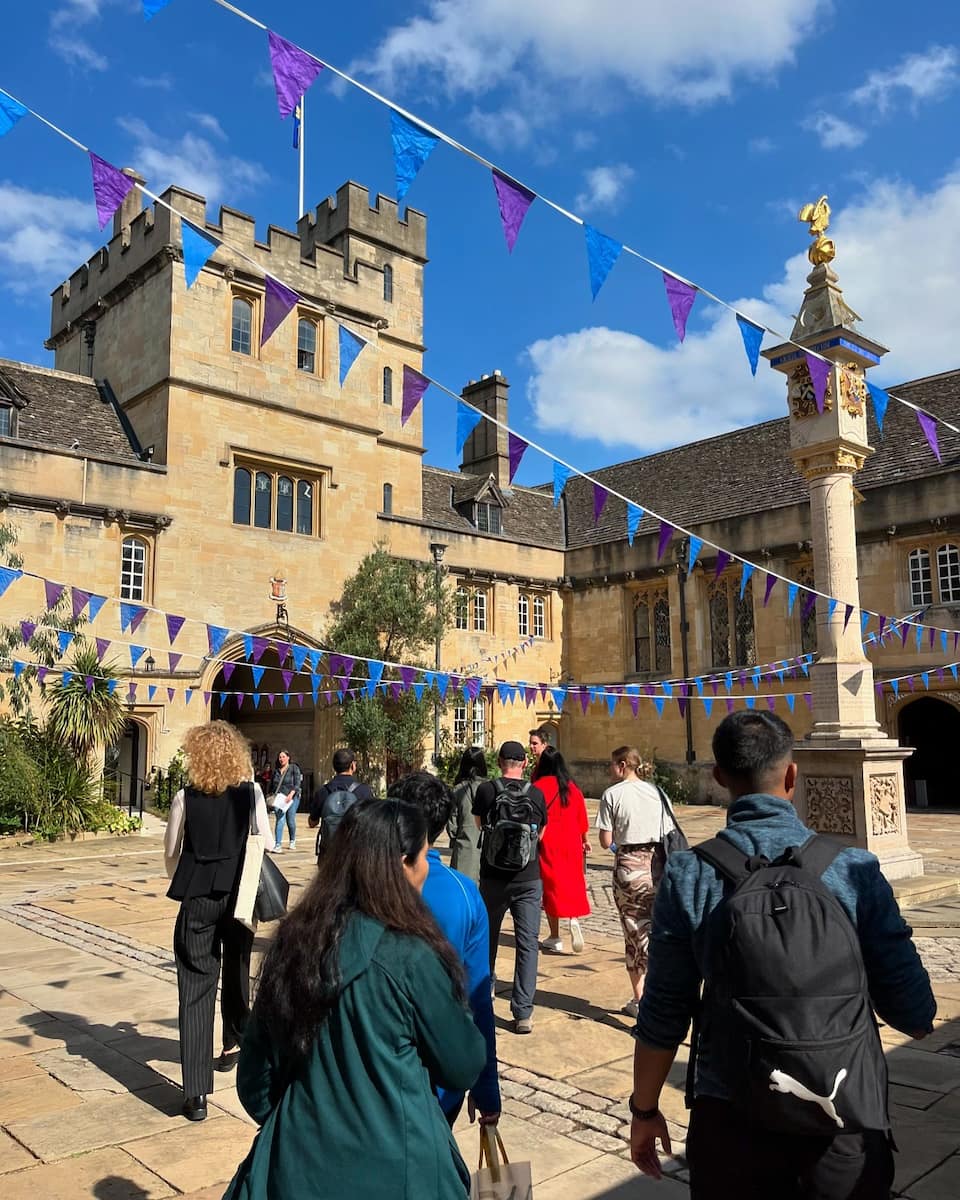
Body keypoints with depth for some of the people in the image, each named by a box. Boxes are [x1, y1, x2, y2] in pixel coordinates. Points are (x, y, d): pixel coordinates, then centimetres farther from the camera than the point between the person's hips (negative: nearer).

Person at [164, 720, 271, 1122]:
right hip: (239, 896, 2)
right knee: (237, 971, 24)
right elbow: (265, 845, -3)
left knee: (195, 989, 0)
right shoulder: (251, 793, -4)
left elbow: (171, 853, 3)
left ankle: (196, 1093, -4)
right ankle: (232, 1045, 44)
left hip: (197, 899, -1)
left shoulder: (185, 797, -5)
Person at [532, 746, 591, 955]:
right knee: (572, 883, 15)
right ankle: (574, 919, -11)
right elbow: (581, 816, 10)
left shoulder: (539, 786, -10)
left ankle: (555, 938, 8)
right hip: (571, 843, 3)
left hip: (547, 844, -3)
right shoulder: (572, 787, 3)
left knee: (550, 885, 5)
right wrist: (585, 839, 22)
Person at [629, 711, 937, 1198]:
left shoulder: (689, 875, -12)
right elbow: (915, 1015, -7)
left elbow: (663, 1015, -7)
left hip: (733, 1120, 0)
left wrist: (644, 1110, 8)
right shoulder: (854, 869, -12)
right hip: (847, 1119, 0)